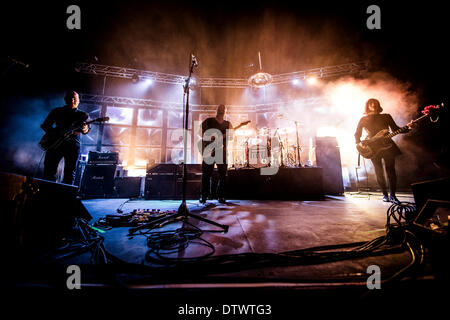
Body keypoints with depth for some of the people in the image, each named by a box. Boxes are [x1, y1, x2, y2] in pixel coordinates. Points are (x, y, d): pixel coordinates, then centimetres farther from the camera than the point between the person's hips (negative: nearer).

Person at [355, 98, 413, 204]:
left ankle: (392, 195, 6)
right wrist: (359, 144, -8)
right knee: (379, 172, 1)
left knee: (391, 170, -4)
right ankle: (385, 195, 14)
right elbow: (357, 134, 8)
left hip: (387, 145, 1)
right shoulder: (364, 119, 8)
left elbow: (395, 129, 11)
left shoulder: (386, 117, 12)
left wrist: (407, 127, -6)